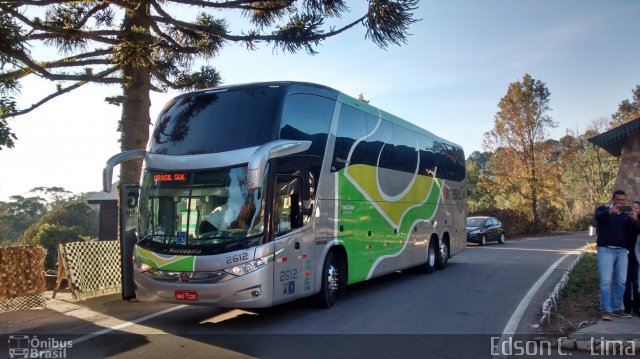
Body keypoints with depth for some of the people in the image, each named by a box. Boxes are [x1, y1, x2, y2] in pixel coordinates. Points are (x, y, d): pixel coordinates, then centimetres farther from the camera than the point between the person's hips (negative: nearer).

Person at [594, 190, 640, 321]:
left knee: (621, 281, 4)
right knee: (606, 281, -8)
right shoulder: (603, 209, 7)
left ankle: (617, 308, 13)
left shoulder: (626, 216, 18)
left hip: (622, 251, 4)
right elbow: (597, 216, -18)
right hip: (606, 249, -4)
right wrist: (610, 212, -39)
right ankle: (606, 311, -8)